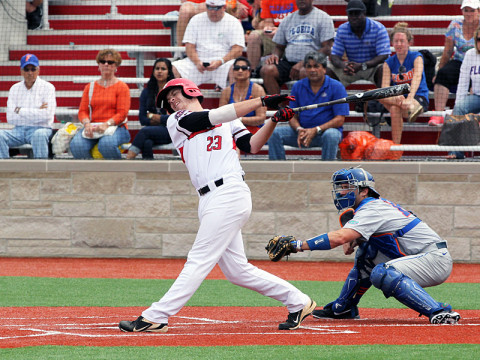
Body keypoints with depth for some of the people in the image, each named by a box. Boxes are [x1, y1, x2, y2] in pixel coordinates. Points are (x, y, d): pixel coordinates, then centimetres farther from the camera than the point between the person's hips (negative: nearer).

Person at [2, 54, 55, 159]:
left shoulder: (47, 87, 1)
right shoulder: (14, 89, 12)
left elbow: (46, 115, -15)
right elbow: (10, 118, 1)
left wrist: (20, 110, -9)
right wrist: (36, 112, -7)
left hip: (41, 128, -3)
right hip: (18, 130, 3)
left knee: (39, 134, -39)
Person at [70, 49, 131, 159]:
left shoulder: (122, 87, 7)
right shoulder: (90, 87, 18)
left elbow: (122, 113, -3)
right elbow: (82, 111, 12)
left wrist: (107, 124, -20)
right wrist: (87, 123, -11)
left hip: (116, 127, -3)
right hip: (93, 127, 3)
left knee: (106, 143, -40)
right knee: (76, 144, -29)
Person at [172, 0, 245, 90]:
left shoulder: (234, 23, 5)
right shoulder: (196, 20, 14)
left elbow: (238, 50, -4)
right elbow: (189, 46, 7)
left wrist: (219, 62, -21)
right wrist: (197, 62, -14)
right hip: (198, 60, 2)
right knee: (173, 69, -24)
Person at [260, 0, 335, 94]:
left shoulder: (324, 18, 4)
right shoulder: (288, 19, 20)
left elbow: (327, 49, -5)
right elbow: (279, 47, 25)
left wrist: (303, 63, -17)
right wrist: (275, 55, -2)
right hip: (288, 61, 5)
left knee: (304, 72, -39)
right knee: (267, 70, -24)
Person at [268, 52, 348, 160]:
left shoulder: (336, 87, -4)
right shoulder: (298, 86, 8)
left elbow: (339, 120, -9)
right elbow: (293, 116, 9)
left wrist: (316, 130, -21)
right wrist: (299, 130, -15)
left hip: (326, 129, -4)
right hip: (303, 130, 4)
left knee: (331, 135, -39)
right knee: (275, 133, -19)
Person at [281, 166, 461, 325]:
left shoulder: (372, 210, -17)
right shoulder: (375, 206, 13)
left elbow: (338, 237, -29)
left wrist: (297, 245, -31)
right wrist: (350, 242, 1)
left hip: (437, 259, -10)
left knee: (383, 274, -30)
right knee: (366, 252, 17)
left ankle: (439, 312, -34)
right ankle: (343, 309, 25)